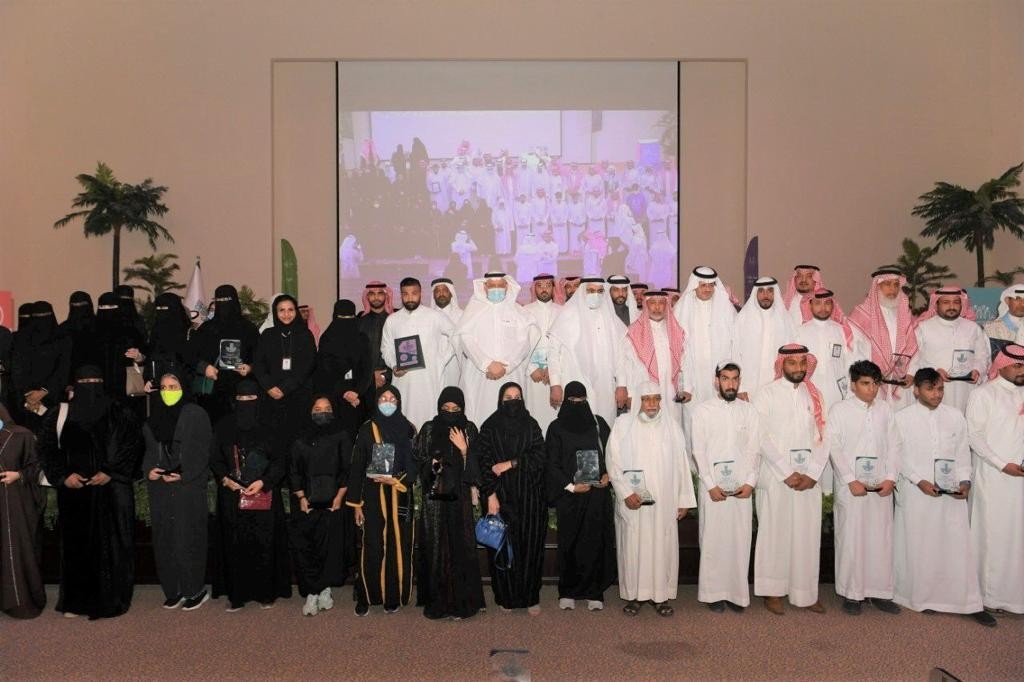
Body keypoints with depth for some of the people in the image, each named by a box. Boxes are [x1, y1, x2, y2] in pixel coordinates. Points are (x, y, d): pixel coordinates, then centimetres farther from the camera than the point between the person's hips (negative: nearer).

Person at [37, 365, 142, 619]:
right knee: (76, 543, 5)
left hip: (111, 491, -1)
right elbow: (47, 448, 6)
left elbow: (133, 446, -2)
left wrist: (111, 473, -12)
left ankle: (111, 598, 9)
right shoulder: (60, 415, 7)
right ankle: (76, 600, 16)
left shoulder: (120, 414, 2)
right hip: (74, 492, 2)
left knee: (111, 543, 0)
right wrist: (63, 476, -7)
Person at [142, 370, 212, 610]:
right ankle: (173, 590, 17)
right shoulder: (154, 415, 12)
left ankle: (195, 589, 9)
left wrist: (184, 475, -15)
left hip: (189, 485, -5)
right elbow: (148, 449, 17)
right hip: (160, 487, 5)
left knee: (188, 536, -3)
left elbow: (203, 451, -6)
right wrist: (148, 470, -2)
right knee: (164, 538, 6)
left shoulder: (196, 414, -3)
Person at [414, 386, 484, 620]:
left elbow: (476, 465, 3)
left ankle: (461, 601, 9)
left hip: (459, 497, 0)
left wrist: (464, 449, -12)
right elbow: (418, 460, 4)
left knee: (460, 546, -1)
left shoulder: (469, 430, 5)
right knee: (435, 547, 0)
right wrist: (432, 465, -14)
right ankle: (436, 601, 10)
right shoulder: (429, 429, 4)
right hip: (434, 497, 0)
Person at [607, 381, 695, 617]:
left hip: (665, 502, 2)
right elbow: (613, 463, -3)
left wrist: (684, 499, 3)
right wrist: (626, 493, -12)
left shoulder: (671, 426, 4)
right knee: (633, 546, 4)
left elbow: (681, 465, 5)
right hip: (632, 502, -2)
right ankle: (633, 594, 16)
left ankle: (661, 595, 17)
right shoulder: (623, 424, -2)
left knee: (663, 546, 5)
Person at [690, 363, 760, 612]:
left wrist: (750, 482, -6)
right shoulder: (703, 410, 0)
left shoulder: (749, 411, 6)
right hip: (712, 486, -2)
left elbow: (754, 450, 4)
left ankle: (737, 592, 14)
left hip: (742, 487, 2)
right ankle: (714, 592, 11)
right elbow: (699, 451, -3)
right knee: (712, 540, 1)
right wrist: (711, 485, -9)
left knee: (740, 540, 3)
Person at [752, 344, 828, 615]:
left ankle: (805, 593, 15)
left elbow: (822, 437, 7)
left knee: (807, 536, 5)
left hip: (809, 479, 4)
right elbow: (763, 438, -6)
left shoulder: (814, 396, 12)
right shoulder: (766, 394, 1)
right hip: (775, 478, -3)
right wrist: (787, 473, -11)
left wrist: (812, 473, -6)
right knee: (775, 534, 0)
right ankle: (772, 591, 10)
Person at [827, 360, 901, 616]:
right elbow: (834, 447, -6)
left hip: (881, 487, 4)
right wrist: (851, 481, -12)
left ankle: (879, 591, 17)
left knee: (881, 538, 6)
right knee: (850, 539, 0)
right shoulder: (839, 410, -1)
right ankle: (851, 593, 11)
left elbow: (894, 444, 9)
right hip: (851, 487, -3)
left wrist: (890, 478, -3)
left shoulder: (885, 409, 10)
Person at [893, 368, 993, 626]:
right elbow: (899, 456, -2)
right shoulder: (902, 418, -1)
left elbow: (962, 452, 10)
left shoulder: (955, 416, 8)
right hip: (915, 492, -2)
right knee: (916, 547, 4)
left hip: (951, 493, 2)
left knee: (959, 545, 1)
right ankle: (921, 597, 17)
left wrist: (964, 481, -4)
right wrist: (919, 481, -13)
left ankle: (969, 603, 9)